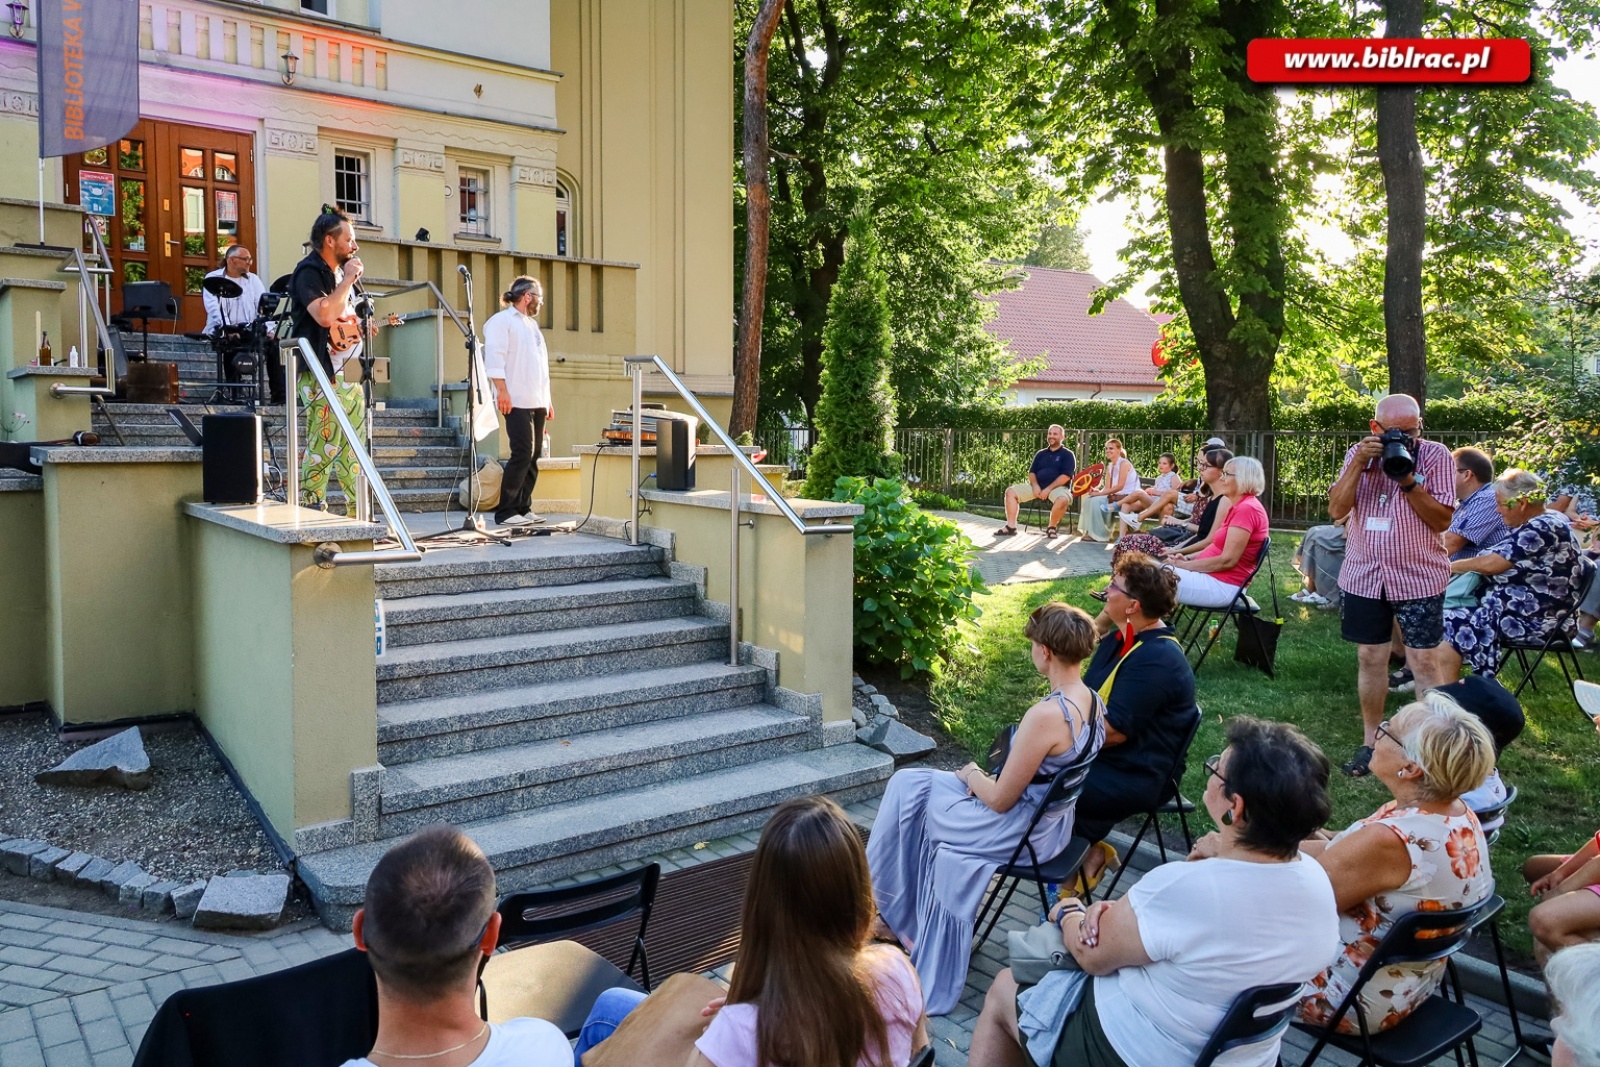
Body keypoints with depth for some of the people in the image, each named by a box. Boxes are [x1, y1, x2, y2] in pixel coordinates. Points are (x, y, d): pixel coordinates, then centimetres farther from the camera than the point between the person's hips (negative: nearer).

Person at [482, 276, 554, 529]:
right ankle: (505, 513, -9)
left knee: (533, 457, 6)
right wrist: (502, 391, -20)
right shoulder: (502, 320, -2)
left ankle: (524, 508, 13)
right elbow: (494, 358, -12)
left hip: (537, 403, 8)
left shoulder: (531, 325, 24)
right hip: (517, 402, -8)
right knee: (522, 455, -13)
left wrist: (548, 400, 20)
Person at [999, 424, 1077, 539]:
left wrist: (1048, 489, -18)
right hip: (1037, 486, 5)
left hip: (1058, 487, -5)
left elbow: (1066, 476, -10)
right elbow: (1031, 472, 14)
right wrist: (1035, 485, -8)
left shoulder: (1067, 455, 2)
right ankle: (1011, 526, -13)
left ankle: (1051, 527, -17)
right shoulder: (1040, 454, 18)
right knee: (1011, 491, -9)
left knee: (1062, 500, -41)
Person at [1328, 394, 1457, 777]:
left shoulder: (1436, 455, -6)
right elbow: (1336, 509, -7)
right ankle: (1370, 741, 21)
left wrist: (1409, 480, -21)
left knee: (1425, 662, -1)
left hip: (1419, 577, -3)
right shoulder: (1359, 453, 2)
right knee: (1370, 658, 9)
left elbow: (1442, 519, -10)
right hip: (1364, 575, 3)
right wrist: (1358, 465, -18)